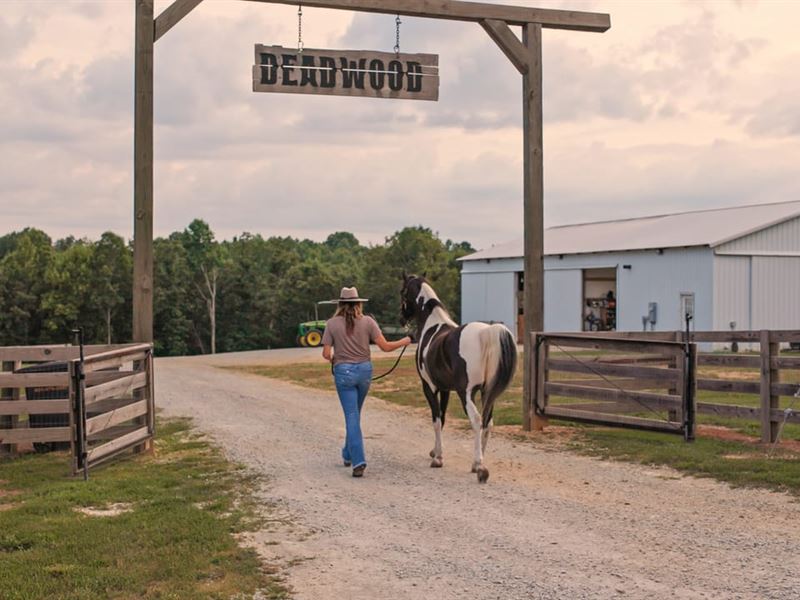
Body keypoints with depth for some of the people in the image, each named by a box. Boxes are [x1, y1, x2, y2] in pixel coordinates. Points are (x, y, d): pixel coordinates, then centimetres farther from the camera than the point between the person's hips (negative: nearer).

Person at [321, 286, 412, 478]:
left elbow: (326, 354, -8)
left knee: (352, 416, -1)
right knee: (355, 414, 21)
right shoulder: (368, 321, -3)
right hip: (364, 370, 3)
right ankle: (349, 454, 34)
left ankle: (358, 461, -12)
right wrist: (404, 341, 12)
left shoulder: (332, 323, -6)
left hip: (343, 371, -2)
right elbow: (385, 347, -4)